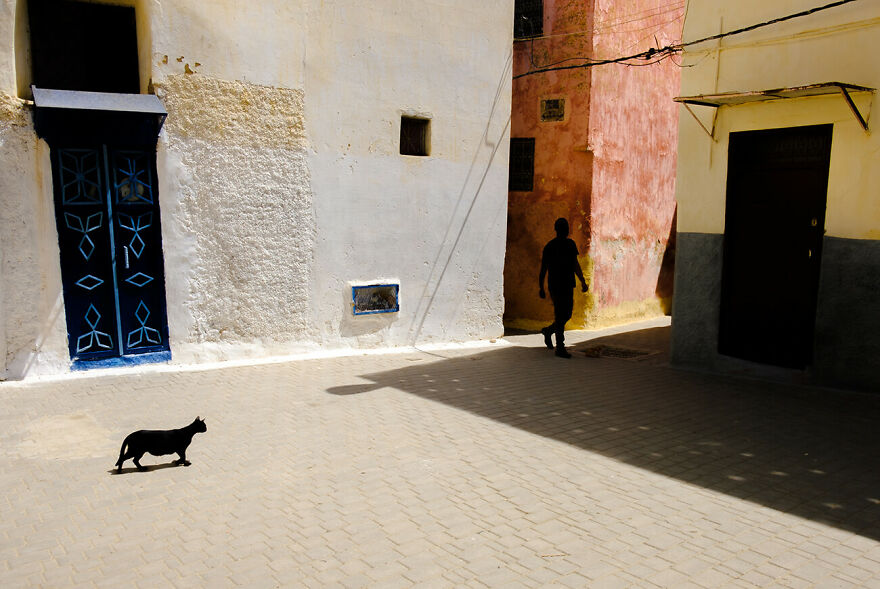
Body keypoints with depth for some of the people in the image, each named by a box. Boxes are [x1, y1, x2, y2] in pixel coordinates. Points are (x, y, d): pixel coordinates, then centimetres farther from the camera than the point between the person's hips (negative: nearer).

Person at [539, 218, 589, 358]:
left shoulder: (570, 244, 12)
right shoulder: (550, 246, -6)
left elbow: (575, 265, 17)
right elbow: (543, 268, -4)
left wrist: (583, 282, 8)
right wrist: (541, 288, -5)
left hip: (568, 286, 7)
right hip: (555, 286, -6)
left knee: (567, 315, 11)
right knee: (560, 316, -7)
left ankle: (548, 331, 36)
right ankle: (560, 348, 0)